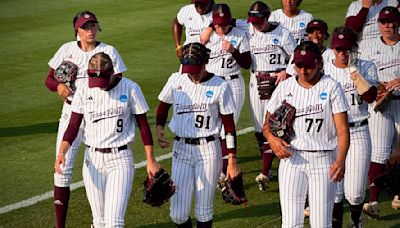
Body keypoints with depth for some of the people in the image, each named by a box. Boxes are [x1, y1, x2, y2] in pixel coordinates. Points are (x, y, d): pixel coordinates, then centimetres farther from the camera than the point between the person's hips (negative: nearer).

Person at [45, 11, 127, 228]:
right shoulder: (67, 49, 5)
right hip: (71, 111, 1)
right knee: (63, 168, -6)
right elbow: (49, 79, 8)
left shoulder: (109, 52, 0)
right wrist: (58, 86, -14)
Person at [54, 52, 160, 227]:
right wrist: (62, 152, -19)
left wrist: (151, 160, 3)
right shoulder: (84, 92, 1)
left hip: (120, 160, -3)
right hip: (93, 160, 3)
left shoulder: (129, 89, -5)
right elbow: (73, 127, -1)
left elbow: (143, 124, 2)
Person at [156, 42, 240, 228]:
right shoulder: (176, 80, 3)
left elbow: (229, 125, -3)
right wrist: (159, 127, -2)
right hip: (181, 149, 3)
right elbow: (163, 106, 19)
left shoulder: (220, 86, -5)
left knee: (204, 211, 2)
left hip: (208, 150, -3)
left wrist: (232, 160, -6)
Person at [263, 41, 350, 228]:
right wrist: (272, 139, -12)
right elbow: (267, 125, 13)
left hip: (324, 160, -2)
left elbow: (342, 129, -8)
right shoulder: (285, 87, 7)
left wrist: (340, 160, -24)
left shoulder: (331, 87, -1)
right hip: (291, 158, 2)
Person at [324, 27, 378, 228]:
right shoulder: (322, 70, 4)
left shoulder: (366, 67, 1)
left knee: (355, 193, -2)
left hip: (358, 134, -1)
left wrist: (353, 70, -17)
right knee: (333, 190, 1)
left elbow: (370, 96, -15)